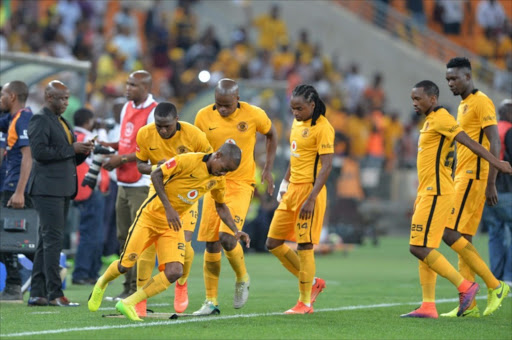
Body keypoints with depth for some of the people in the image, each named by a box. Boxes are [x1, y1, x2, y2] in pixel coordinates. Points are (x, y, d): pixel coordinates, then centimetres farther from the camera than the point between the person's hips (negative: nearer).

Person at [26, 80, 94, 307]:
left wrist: (83, 151, 5)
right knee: (53, 239, -12)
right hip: (47, 188, -9)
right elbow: (39, 151, -19)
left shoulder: (63, 123, 21)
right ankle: (54, 294, -13)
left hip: (63, 190, 9)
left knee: (47, 241, 9)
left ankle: (37, 294, 11)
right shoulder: (40, 120, -7)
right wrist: (72, 148, -16)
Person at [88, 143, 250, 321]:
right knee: (125, 265, -1)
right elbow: (156, 174, -19)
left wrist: (236, 231, 6)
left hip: (173, 225, 5)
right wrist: (168, 207, -25)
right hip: (151, 215, -5)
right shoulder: (188, 160, -21)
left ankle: (128, 303, -3)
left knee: (174, 272, -14)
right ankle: (102, 283, 34)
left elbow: (221, 206, 17)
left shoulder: (218, 180, 0)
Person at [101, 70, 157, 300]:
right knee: (124, 237, 10)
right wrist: (110, 146, 8)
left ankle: (138, 288, -6)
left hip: (142, 184, -9)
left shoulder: (154, 113, -12)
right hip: (124, 183, 9)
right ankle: (128, 286, 16)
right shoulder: (127, 108, 15)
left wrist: (122, 158, -16)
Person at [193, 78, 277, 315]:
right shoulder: (203, 117, -5)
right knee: (211, 244, 1)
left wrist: (268, 169, 5)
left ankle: (242, 279, 9)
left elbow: (271, 135, 10)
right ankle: (211, 301, 11)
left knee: (227, 236, -19)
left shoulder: (254, 115, -9)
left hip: (241, 184, -3)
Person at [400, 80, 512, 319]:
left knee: (419, 248, -11)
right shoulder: (430, 121, 18)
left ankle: (465, 286, -6)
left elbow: (469, 143, -19)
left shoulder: (441, 118, -11)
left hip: (436, 193, -10)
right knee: (425, 250, 7)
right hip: (428, 192, 10)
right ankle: (428, 306, 7)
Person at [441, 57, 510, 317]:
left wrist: (491, 183, -21)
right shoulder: (464, 105, 19)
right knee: (463, 239, 5)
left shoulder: (481, 102, -10)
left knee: (450, 234, -14)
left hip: (473, 177, -10)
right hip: (462, 178, 10)